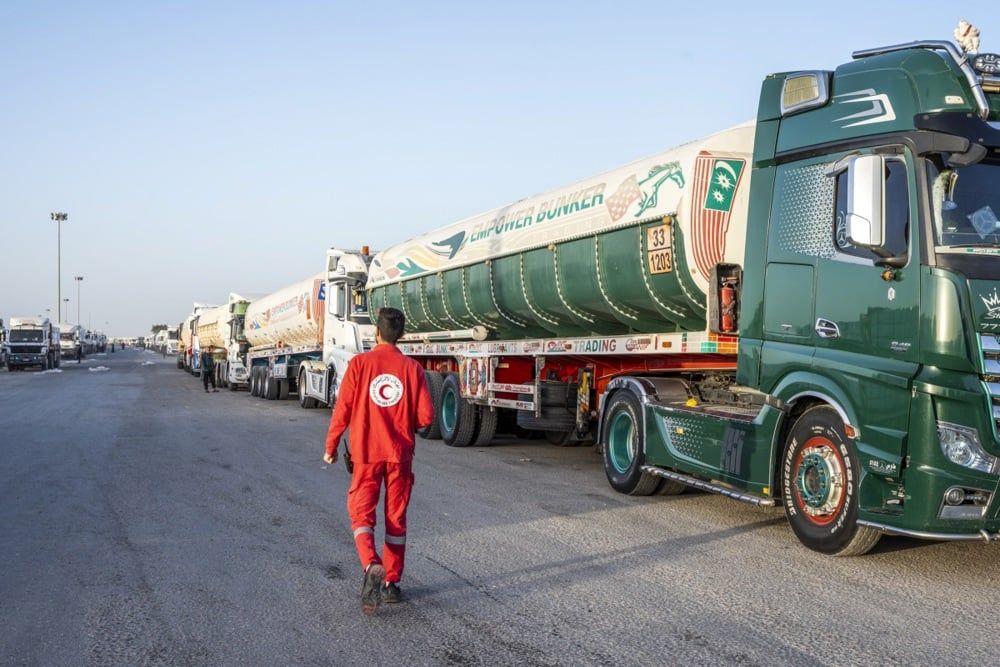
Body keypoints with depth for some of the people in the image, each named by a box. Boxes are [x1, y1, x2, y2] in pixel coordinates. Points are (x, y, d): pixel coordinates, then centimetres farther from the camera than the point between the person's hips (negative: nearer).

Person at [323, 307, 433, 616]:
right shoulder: (412, 368, -4)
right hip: (400, 454, 1)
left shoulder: (359, 363, -7)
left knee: (362, 514, 6)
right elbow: (426, 416, -6)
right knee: (396, 518, 12)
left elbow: (342, 409, -6)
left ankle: (372, 567, -19)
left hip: (366, 454, -1)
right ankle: (392, 583, 17)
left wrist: (331, 447, 7)